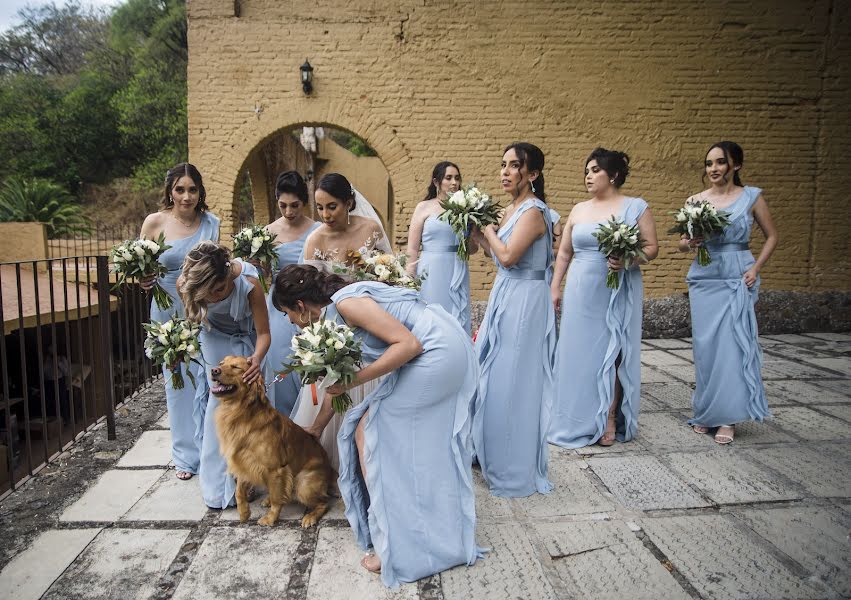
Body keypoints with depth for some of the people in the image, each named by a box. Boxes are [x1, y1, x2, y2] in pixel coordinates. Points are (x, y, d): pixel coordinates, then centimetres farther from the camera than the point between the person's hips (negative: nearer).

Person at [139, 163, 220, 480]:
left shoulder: (210, 223, -1)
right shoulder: (155, 222, -4)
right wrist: (143, 280, -16)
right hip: (169, 313, 0)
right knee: (177, 382, 8)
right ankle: (186, 454, 24)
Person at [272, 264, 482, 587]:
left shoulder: (346, 302, -16)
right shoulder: (334, 312, 14)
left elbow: (408, 344, -23)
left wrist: (353, 380, -19)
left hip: (435, 353, -10)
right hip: (450, 349, 10)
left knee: (366, 434, 1)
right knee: (429, 444, 20)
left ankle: (399, 549, 10)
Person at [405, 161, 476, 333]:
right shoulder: (424, 207, 2)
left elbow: (472, 249, 15)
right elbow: (412, 250, -1)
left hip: (458, 274, 3)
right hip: (431, 273, -3)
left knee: (458, 323, 7)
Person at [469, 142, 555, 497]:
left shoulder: (533, 211, -15)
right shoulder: (512, 210, 13)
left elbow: (507, 256, -25)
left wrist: (487, 226, -10)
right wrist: (476, 231, 9)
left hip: (523, 302, -9)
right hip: (505, 298, 9)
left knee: (512, 381, -1)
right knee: (493, 375, 17)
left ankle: (516, 471, 15)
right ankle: (494, 453, 35)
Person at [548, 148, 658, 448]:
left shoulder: (636, 207, -1)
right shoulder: (578, 210, 10)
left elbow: (652, 247, -2)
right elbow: (564, 252, 13)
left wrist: (628, 261, -21)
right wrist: (554, 288, 10)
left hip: (618, 293, -3)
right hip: (581, 292, 4)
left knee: (612, 353, 1)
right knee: (579, 352, 6)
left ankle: (610, 419, 13)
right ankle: (580, 419, 18)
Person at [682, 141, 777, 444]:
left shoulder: (751, 197, 1)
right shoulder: (695, 201, 5)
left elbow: (771, 236, 9)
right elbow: (682, 244, 9)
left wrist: (756, 268, -4)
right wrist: (691, 242, -14)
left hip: (737, 279, -2)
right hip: (703, 279, 2)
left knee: (732, 345, -6)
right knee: (705, 345, 4)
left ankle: (727, 418, 4)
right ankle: (706, 413, 17)